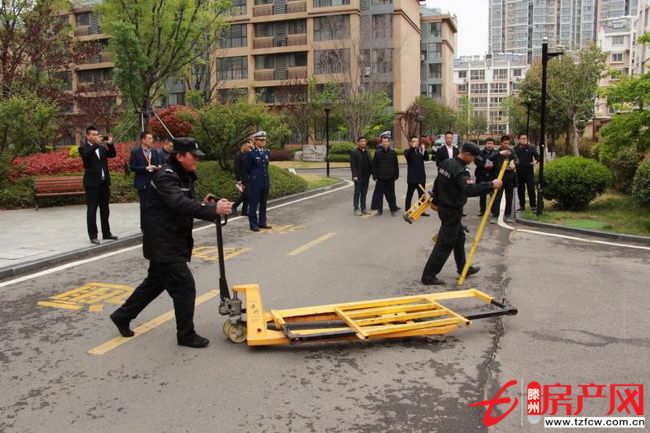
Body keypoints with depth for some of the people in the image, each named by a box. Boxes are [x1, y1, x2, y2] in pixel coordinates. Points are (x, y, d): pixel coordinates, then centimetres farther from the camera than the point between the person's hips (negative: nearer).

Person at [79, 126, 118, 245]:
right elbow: (85, 155, -23)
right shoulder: (83, 147, -3)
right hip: (92, 183, -6)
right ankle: (93, 236, 2)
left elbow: (112, 155, 6)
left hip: (104, 182, 6)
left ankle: (106, 233, 21)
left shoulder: (102, 147, 12)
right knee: (91, 210, -2)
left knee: (105, 209, 12)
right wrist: (96, 144, -29)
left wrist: (110, 144, -9)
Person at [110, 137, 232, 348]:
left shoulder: (184, 176, 11)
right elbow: (180, 204, -36)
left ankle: (122, 316, 38)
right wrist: (213, 210, -41)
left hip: (169, 242, 11)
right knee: (185, 287, -6)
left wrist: (202, 204, -5)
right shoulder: (165, 177, -21)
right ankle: (186, 335, 9)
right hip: (163, 243, -10)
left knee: (155, 282, 23)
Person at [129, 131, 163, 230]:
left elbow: (159, 164, 12)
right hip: (143, 183, -3)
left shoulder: (155, 151, 8)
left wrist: (159, 167, -12)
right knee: (144, 205, 2)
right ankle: (144, 226, 11)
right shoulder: (135, 152, -4)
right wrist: (146, 168, -17)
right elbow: (132, 167, -8)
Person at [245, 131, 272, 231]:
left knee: (263, 204, 12)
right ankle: (253, 224, 7)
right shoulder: (251, 153, -9)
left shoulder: (267, 152, 8)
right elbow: (247, 169, 0)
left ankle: (262, 223, 22)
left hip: (266, 181, 6)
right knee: (253, 204, 0)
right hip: (255, 182, -6)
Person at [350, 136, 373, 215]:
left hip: (366, 176, 6)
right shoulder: (354, 152, -5)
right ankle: (356, 209, 5)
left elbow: (370, 164, 13)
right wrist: (354, 175, -19)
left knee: (364, 193, 10)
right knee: (357, 193, 0)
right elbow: (352, 165, -12)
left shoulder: (367, 153, 14)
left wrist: (372, 173, 3)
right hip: (358, 177, -6)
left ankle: (363, 209, 17)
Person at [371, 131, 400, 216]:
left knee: (391, 194, 5)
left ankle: (393, 209, 13)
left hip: (390, 177, 0)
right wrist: (375, 176, -2)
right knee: (379, 194, 4)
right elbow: (374, 165, 2)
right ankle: (379, 209, 15)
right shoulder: (377, 152, 0)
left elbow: (396, 165, 8)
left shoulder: (393, 153, 3)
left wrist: (396, 176, 6)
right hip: (380, 177, 0)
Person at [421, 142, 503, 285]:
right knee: (445, 244, -3)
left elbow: (437, 183, 15)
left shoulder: (446, 163, 5)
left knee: (459, 237, 23)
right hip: (452, 211, -10)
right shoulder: (460, 171, -25)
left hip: (444, 207, 10)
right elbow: (470, 190, -38)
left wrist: (436, 201, 26)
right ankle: (428, 275, 1)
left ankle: (463, 268, 37)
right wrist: (491, 185, -31)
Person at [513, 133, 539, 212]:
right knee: (520, 189, 9)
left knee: (531, 189, -4)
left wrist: (536, 161, -19)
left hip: (529, 171, -3)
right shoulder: (515, 149, 6)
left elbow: (537, 157, 0)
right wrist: (514, 163, -4)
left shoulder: (531, 148, 1)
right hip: (519, 172, 3)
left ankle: (533, 205, 2)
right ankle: (522, 205, 19)